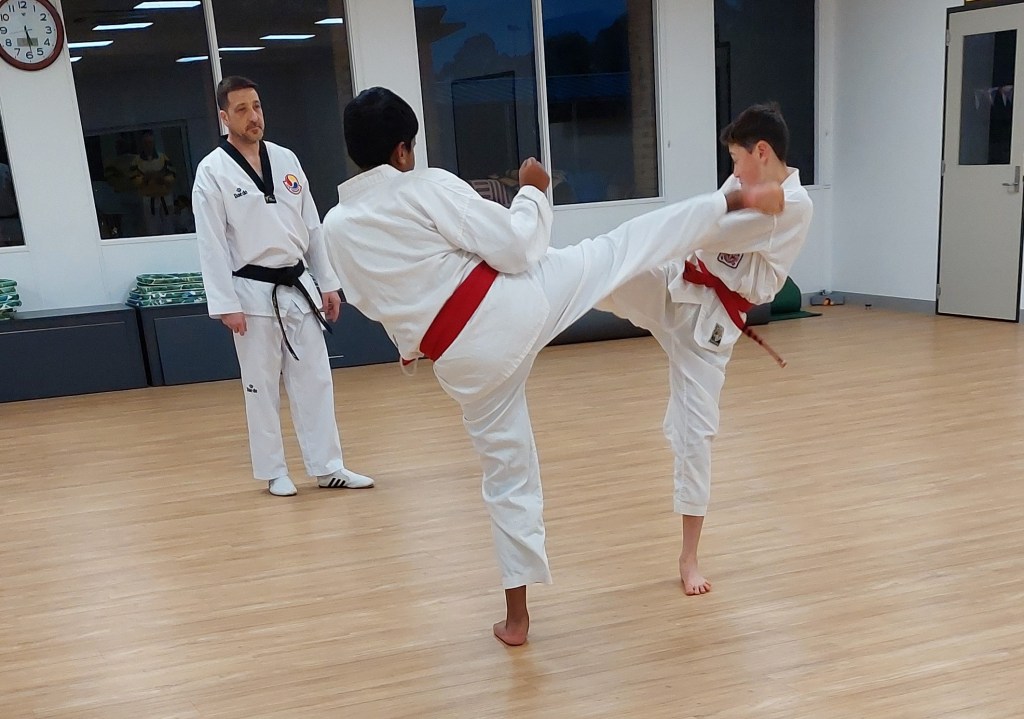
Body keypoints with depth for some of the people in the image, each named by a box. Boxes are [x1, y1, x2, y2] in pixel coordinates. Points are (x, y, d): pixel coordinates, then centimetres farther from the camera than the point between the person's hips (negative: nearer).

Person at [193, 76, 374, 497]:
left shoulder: (286, 159, 8)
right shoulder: (213, 172, -7)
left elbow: (312, 226, 11)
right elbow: (211, 245, -10)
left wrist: (328, 283, 8)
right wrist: (226, 305, -14)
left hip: (298, 287, 5)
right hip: (254, 293, -5)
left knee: (314, 379, 8)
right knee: (261, 386, 5)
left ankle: (327, 467, 18)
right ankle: (274, 472, 20)